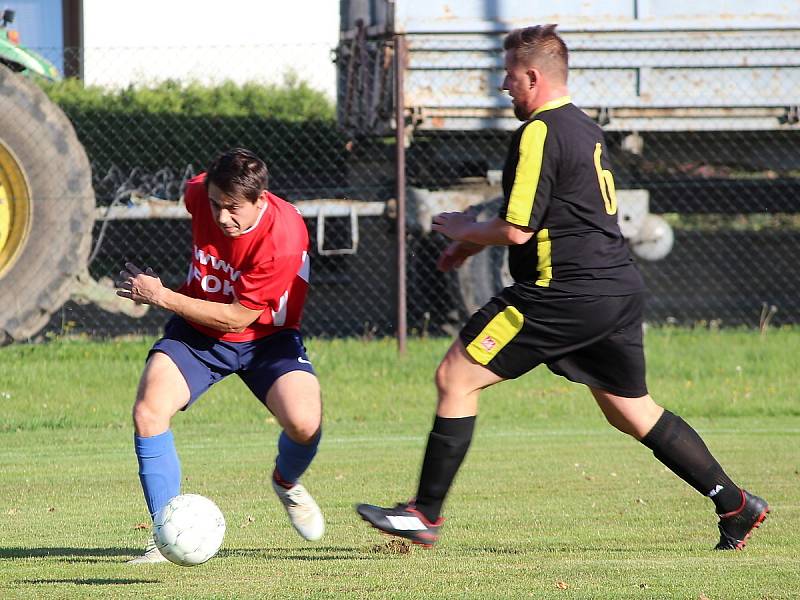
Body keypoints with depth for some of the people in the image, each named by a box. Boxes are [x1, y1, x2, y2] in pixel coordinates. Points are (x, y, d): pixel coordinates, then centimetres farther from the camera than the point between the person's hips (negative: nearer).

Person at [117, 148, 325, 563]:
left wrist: (162, 297, -26)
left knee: (305, 424, -26)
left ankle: (286, 482, 13)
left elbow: (238, 318, -26)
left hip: (265, 337, -3)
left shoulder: (283, 236, -29)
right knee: (147, 412, -22)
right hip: (197, 332, 3)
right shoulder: (198, 194, -15)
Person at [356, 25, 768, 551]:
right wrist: (477, 242, 26)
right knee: (632, 412, 18)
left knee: (457, 377, -4)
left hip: (565, 294, -9)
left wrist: (465, 231, 3)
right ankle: (736, 506, 15)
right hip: (619, 288, 9)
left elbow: (517, 230, -16)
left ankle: (426, 514, -4)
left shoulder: (539, 134, -12)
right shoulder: (585, 128, 18)